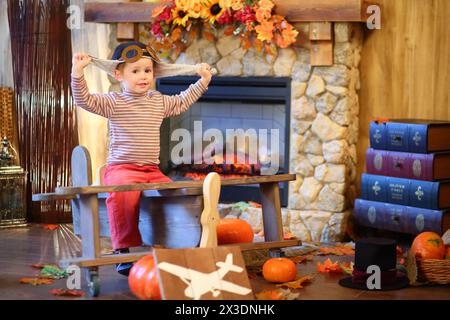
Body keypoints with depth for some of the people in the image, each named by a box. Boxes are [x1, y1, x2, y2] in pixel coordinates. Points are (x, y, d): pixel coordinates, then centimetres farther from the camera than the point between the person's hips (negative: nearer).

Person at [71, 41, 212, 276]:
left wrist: (202, 81, 39)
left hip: (152, 170, 5)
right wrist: (77, 72, -19)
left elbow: (182, 101, 36)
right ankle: (125, 248, -27)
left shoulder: (159, 102, 18)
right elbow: (85, 100, -8)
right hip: (121, 169, -5)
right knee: (123, 192, -38)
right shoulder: (113, 103, 2)